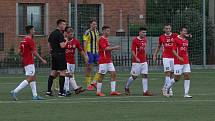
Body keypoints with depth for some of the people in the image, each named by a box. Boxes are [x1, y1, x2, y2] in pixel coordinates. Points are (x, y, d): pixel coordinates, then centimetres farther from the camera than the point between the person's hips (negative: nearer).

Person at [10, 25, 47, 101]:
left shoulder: (23, 40, 12)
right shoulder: (30, 40, -15)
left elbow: (19, 52, 12)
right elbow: (34, 52, -16)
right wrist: (42, 60, -9)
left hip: (25, 62, 10)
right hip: (29, 62, -10)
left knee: (33, 78, 13)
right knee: (29, 79, -11)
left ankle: (35, 95, 11)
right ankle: (15, 92, -17)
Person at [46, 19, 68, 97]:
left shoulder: (52, 34, 13)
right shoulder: (60, 34, -15)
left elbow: (49, 45, 19)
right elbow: (62, 46, -21)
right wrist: (66, 41, -4)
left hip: (54, 55, 9)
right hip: (60, 54, -9)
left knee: (53, 73, 11)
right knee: (62, 72, -4)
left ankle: (48, 91, 10)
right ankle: (61, 92, -7)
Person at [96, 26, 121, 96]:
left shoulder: (106, 39, 17)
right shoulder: (102, 39, -12)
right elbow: (105, 48, -24)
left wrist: (114, 48, 11)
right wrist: (114, 47, -21)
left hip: (109, 61, 9)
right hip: (103, 61, -9)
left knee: (113, 74, 2)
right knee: (101, 76, -3)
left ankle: (113, 91, 1)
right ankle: (98, 92, 4)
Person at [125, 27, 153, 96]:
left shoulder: (145, 39, 10)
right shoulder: (135, 40, -11)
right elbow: (132, 50, -13)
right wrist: (136, 58, -24)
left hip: (144, 61, 6)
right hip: (137, 61, -6)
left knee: (145, 75, -2)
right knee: (134, 76, 1)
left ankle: (145, 91, -4)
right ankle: (127, 87, 23)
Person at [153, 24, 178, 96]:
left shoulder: (175, 36, 4)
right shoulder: (161, 37, 6)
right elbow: (158, 47, 18)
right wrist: (155, 55, 13)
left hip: (173, 57, 2)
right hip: (165, 57, -2)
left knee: (171, 73, 6)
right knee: (167, 72, -12)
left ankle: (164, 88, 20)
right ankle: (170, 90, -12)